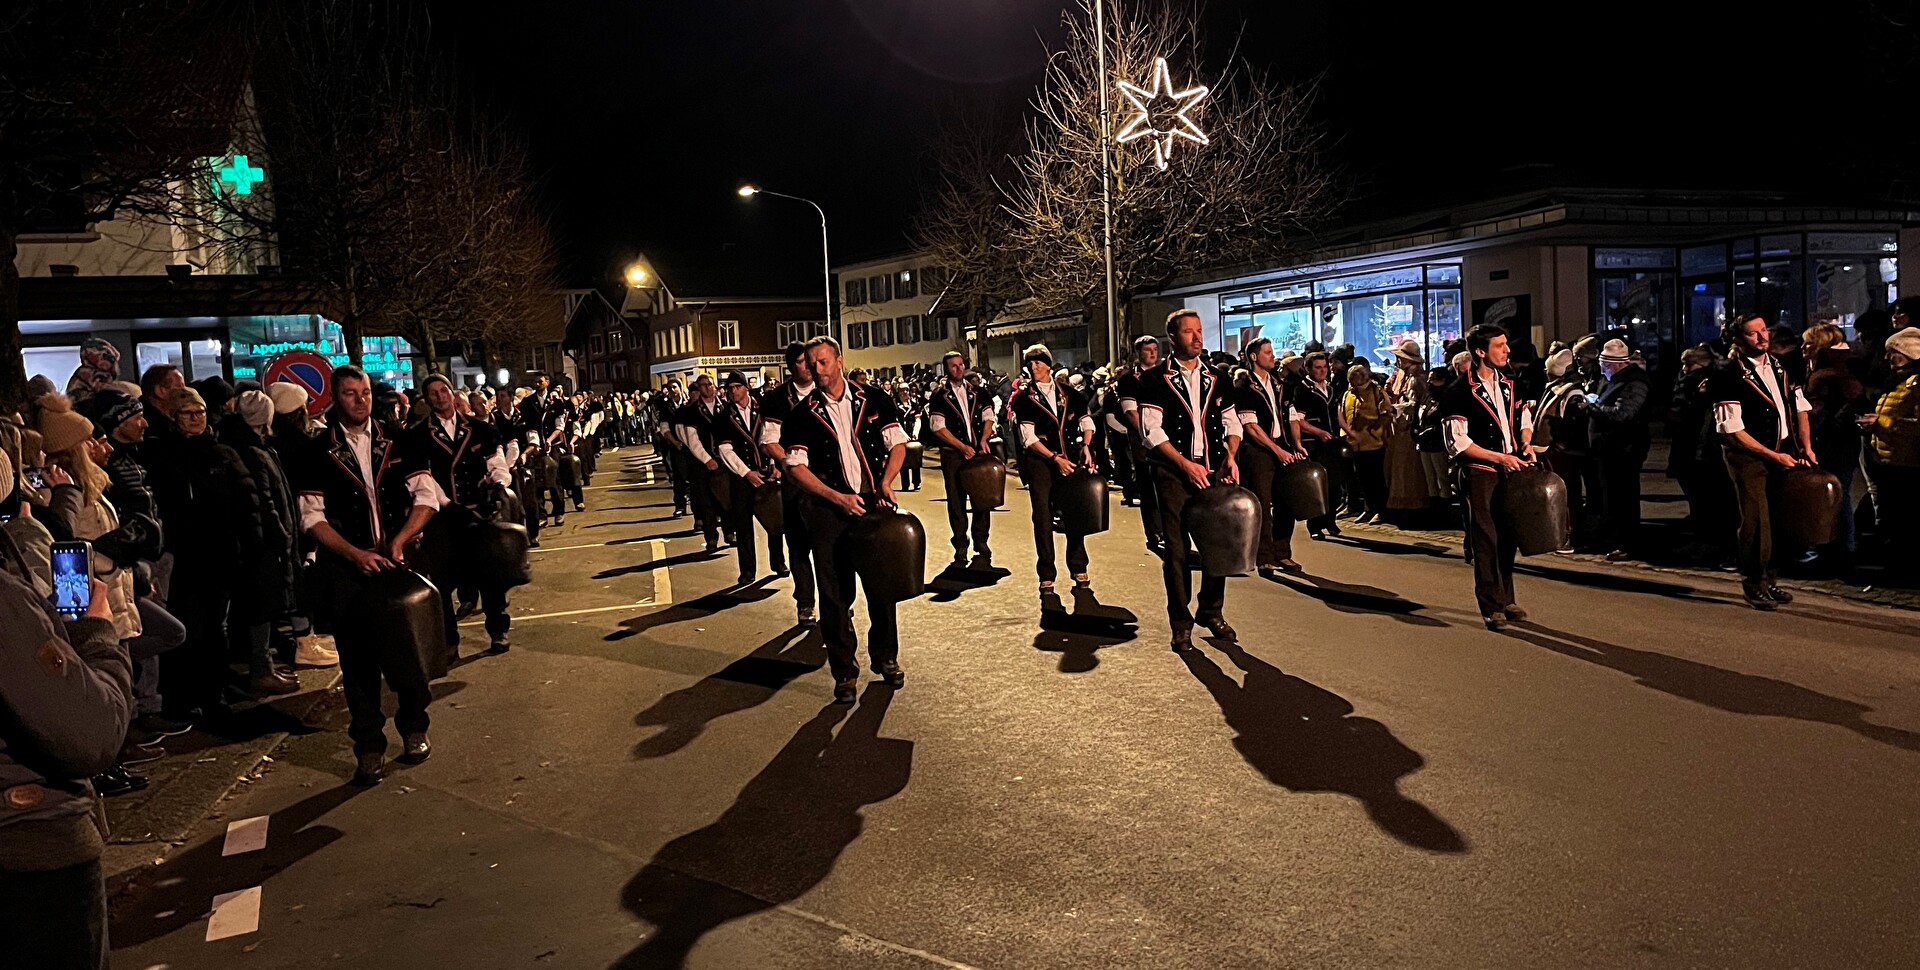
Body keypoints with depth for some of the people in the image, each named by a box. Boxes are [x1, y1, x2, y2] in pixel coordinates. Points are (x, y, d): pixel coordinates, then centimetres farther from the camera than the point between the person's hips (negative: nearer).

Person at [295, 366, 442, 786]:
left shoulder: (396, 444, 7)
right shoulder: (318, 453, 3)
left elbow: (427, 497, 2)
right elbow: (312, 517, -1)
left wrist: (398, 541, -10)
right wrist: (356, 554, -12)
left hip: (397, 560, 1)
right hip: (345, 568, -1)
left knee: (408, 648, 1)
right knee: (358, 659, 2)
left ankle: (413, 728, 24)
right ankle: (369, 747, 14)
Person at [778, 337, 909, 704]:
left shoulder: (872, 400, 3)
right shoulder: (803, 414, -1)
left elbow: (898, 442, 6)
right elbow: (796, 467, -5)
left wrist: (886, 481, -11)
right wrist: (839, 497, -13)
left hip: (874, 503, 1)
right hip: (829, 509, -1)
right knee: (836, 593, 1)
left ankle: (885, 657, 29)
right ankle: (844, 672, 13)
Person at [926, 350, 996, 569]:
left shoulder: (977, 393, 12)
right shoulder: (939, 397, 1)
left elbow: (988, 417, 10)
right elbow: (938, 427, -6)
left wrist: (983, 439, -8)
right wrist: (962, 447, -12)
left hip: (978, 451, 3)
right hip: (952, 454, -2)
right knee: (956, 503, 1)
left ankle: (981, 549, 14)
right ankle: (960, 551, 10)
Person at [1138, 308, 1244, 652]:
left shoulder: (1216, 378, 12)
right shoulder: (1156, 379, -2)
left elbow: (1232, 423, 15)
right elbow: (1151, 430, -9)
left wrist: (1230, 457, -3)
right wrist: (1186, 464, -14)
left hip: (1213, 470, 4)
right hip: (1173, 473, -4)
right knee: (1176, 549, -1)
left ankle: (1212, 612, 25)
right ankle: (1181, 623, 11)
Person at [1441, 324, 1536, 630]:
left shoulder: (1508, 385, 10)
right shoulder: (1460, 392, -11)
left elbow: (1524, 418, 23)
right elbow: (1458, 442, -14)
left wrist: (1526, 443, 2)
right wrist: (1500, 458, -17)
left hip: (1510, 471, 6)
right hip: (1480, 475, -6)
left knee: (1508, 537, 12)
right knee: (1486, 540, 0)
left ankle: (1506, 600, 25)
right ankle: (1491, 607, 10)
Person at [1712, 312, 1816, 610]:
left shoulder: (1780, 369, 10)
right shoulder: (1729, 378, -13)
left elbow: (1800, 408, 17)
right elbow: (1733, 431, -16)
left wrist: (1806, 447, 3)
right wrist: (1774, 456, -14)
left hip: (1784, 454, 7)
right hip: (1748, 458, -7)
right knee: (1756, 521, -5)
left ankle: (1769, 580, 26)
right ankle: (1753, 585, 10)